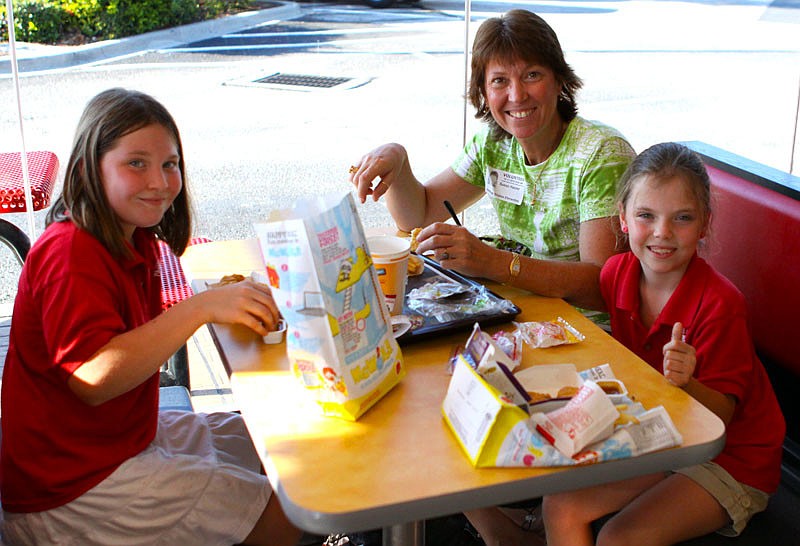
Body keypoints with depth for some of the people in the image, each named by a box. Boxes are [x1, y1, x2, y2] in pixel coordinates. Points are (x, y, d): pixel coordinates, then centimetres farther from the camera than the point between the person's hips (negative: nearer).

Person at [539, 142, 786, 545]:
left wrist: (687, 383, -43)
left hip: (732, 460, -6)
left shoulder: (718, 303, -25)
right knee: (559, 506, -9)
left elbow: (720, 414, -22)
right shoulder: (619, 272, -8)